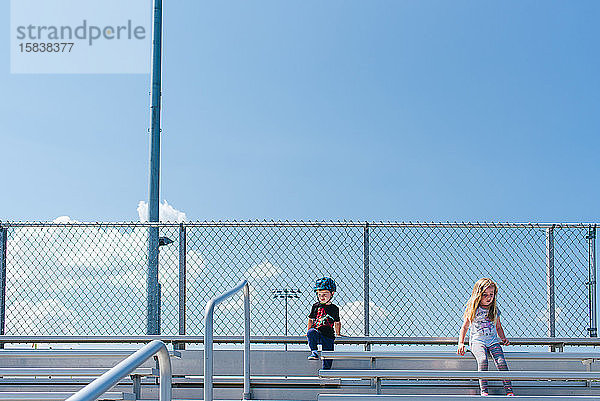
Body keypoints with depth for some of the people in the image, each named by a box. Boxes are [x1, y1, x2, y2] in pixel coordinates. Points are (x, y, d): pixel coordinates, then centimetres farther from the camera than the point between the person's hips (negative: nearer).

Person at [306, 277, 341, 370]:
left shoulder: (334, 309, 8)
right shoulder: (316, 306, 8)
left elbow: (337, 323, 19)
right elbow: (311, 319, 15)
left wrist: (337, 333, 11)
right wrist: (309, 331, 8)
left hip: (328, 336, 0)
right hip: (316, 332, 0)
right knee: (311, 332, -36)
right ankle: (314, 352, -31)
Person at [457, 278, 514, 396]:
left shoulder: (494, 310, 11)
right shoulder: (473, 310, 2)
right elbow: (464, 327, 9)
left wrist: (503, 338, 7)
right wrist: (461, 343, -3)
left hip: (493, 341, 3)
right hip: (477, 341, -3)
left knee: (501, 362, -22)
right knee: (482, 359, -32)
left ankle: (509, 391, -20)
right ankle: (484, 391, -30)